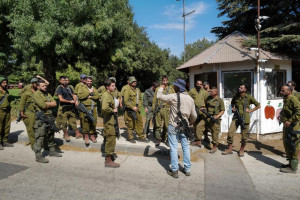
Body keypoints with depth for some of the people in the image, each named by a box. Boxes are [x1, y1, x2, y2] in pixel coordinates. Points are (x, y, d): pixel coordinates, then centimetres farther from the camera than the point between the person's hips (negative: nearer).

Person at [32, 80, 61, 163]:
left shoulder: (47, 94, 16)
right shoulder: (36, 94, -8)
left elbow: (54, 103, 4)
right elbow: (43, 105, -21)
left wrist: (46, 104, -10)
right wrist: (50, 104, -3)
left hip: (49, 117, 9)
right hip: (41, 118, -8)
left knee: (51, 134, 16)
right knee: (40, 137, -8)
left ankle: (52, 151, 29)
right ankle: (38, 156, -3)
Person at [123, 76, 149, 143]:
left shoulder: (138, 90, 12)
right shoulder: (127, 90, -8)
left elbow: (140, 99, 17)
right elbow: (126, 101, -14)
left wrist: (139, 107, 2)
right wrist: (132, 107, -18)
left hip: (137, 110, 6)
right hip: (130, 111, -6)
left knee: (140, 123, 9)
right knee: (130, 125, 3)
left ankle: (141, 137, 20)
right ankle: (130, 138, 17)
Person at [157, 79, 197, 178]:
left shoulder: (174, 97, -15)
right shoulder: (190, 99, 4)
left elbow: (159, 96, -11)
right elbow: (194, 115, 7)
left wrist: (161, 87, 7)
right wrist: (190, 122, 27)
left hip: (173, 126, -5)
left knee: (173, 148, 3)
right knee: (185, 146, 15)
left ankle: (174, 170, 10)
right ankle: (187, 169, 24)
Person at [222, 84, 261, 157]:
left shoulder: (249, 97, -4)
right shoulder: (236, 96, 6)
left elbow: (258, 105, 4)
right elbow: (232, 103, 27)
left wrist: (250, 110, -5)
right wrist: (232, 108, 7)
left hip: (245, 118, -3)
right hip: (236, 118, 3)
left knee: (244, 135, 5)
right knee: (230, 132, -6)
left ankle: (241, 150, 24)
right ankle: (229, 149, 8)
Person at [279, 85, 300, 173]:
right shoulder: (286, 99, 15)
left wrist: (290, 121, -25)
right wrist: (284, 120, 9)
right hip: (287, 126, 10)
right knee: (286, 144, 18)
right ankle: (291, 163, 31)